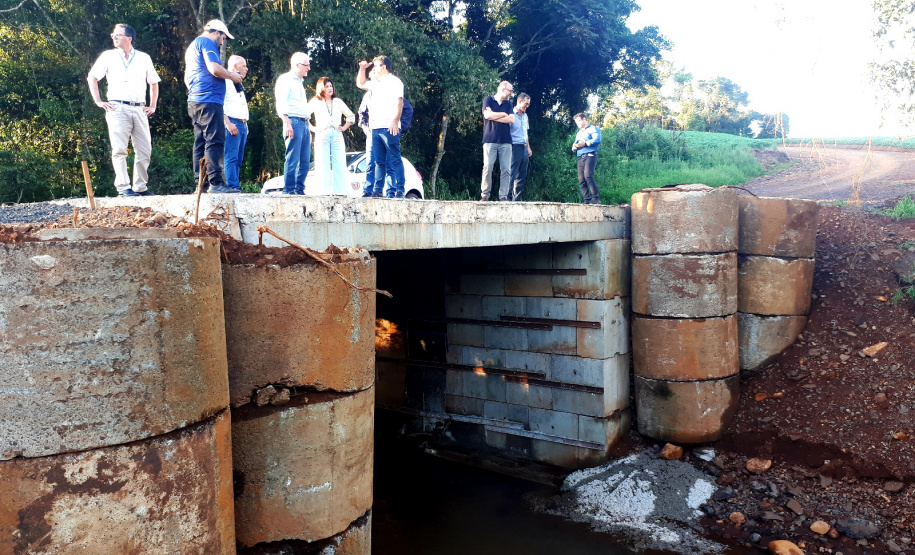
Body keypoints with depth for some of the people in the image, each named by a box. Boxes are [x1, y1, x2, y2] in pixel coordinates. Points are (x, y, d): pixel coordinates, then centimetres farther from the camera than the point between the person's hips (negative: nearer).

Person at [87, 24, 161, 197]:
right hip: (117, 109, -2)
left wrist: (153, 105, 12)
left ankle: (140, 187, 11)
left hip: (140, 110, 2)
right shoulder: (108, 56, 12)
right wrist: (99, 101, 3)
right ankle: (123, 187, -10)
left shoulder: (144, 58, 15)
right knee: (119, 150, -10)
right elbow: (92, 77, 14)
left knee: (144, 151, 1)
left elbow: (153, 82, 22)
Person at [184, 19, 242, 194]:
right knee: (215, 141, -14)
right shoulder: (207, 43, -3)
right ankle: (216, 182, -20)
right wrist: (232, 76, -1)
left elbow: (187, 77, 33)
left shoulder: (193, 45, 28)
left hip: (194, 101, 10)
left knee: (201, 142, 7)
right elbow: (215, 69, -17)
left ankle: (201, 183, 6)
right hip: (209, 100, -10)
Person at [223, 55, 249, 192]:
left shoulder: (239, 85, 26)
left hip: (242, 124, 9)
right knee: (232, 157, -12)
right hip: (232, 123, -9)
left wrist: (246, 124, 16)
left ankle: (236, 186, 6)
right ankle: (233, 186, -16)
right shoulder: (225, 82, -3)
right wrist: (228, 124, -20)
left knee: (239, 159, 5)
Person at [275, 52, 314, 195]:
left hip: (305, 123, 9)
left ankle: (300, 189, 6)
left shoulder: (300, 83, 27)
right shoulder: (285, 79, 0)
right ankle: (289, 190, -10)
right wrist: (287, 123, -20)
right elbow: (281, 103, -10)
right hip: (294, 122, -8)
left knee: (305, 160, 3)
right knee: (293, 159, -11)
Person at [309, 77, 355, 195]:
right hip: (322, 135, -2)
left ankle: (340, 191, -10)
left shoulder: (338, 101, 19)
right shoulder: (315, 102, 12)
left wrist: (344, 127, 13)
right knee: (323, 165, -8)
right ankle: (327, 191, -10)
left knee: (340, 165, -7)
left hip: (337, 135, 2)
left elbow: (351, 116, 26)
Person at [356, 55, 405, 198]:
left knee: (394, 161, -9)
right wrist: (362, 68, 26)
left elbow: (399, 102, -8)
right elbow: (360, 84, 39)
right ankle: (377, 191, 9)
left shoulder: (394, 81, 2)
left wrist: (395, 121, -19)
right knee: (379, 162, 7)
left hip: (389, 127, -8)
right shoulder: (376, 83, 25)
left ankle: (399, 191, -11)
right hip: (376, 128, 8)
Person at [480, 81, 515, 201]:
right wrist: (503, 114, 2)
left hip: (506, 141, 4)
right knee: (488, 167, -10)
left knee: (506, 170, -3)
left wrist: (494, 117, -2)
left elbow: (512, 119, 4)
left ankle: (503, 196, -1)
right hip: (490, 140, -4)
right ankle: (485, 195, -4)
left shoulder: (508, 104, 19)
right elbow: (487, 115, -9)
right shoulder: (488, 100, 8)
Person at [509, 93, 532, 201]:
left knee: (522, 175, 6)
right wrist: (509, 147, -16)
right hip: (515, 146, -8)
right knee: (513, 174, -9)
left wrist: (528, 147, 19)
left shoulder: (525, 116, 19)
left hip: (524, 147, 8)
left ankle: (517, 198, 11)